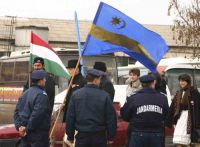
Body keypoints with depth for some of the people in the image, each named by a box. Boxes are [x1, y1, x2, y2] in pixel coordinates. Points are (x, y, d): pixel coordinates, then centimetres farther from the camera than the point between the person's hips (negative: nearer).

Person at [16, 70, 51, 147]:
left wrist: (21, 125, 0)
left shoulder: (26, 93, 10)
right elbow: (37, 114, -22)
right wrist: (28, 129, -14)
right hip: (39, 133, -8)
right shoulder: (42, 95, -17)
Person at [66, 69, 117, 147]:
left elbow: (70, 117, 3)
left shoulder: (76, 95, -1)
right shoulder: (104, 96, -7)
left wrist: (70, 136, 10)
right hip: (99, 136, -1)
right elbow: (111, 117, -3)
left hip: (82, 135, 2)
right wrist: (110, 137, 6)